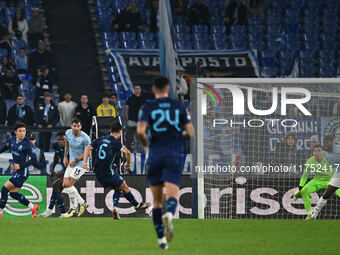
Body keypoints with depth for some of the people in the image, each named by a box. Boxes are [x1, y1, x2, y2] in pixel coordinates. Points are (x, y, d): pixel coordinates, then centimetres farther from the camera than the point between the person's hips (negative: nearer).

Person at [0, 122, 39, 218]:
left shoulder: (27, 144, -15)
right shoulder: (12, 140, 5)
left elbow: (33, 159, -17)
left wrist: (20, 166, -18)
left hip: (22, 172, -8)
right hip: (16, 171, 8)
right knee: (13, 193, 9)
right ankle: (33, 207, 17)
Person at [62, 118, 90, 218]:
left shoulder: (85, 138, -19)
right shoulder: (68, 133, 0)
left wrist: (75, 160, -17)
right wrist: (65, 156, 13)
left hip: (81, 164, -8)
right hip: (71, 163, 8)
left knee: (69, 184, -16)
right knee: (65, 185, 3)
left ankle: (74, 208, -1)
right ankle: (82, 203, 15)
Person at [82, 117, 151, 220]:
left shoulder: (101, 139, 11)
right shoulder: (115, 142, -8)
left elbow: (88, 148, 3)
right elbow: (127, 152, -22)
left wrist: (85, 161, -4)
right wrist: (128, 163, -4)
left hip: (98, 173, 7)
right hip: (109, 172, -7)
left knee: (117, 189, 19)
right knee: (125, 188, 10)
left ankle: (115, 208, 4)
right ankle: (137, 205, 21)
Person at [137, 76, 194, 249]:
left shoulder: (147, 107, 2)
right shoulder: (178, 106, 6)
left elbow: (141, 130, -14)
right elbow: (190, 132, 3)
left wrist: (145, 143, 7)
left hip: (155, 156, 0)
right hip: (175, 155, 0)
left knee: (157, 200, 13)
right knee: (172, 197, -11)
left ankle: (161, 239, 14)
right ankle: (168, 215, -46)